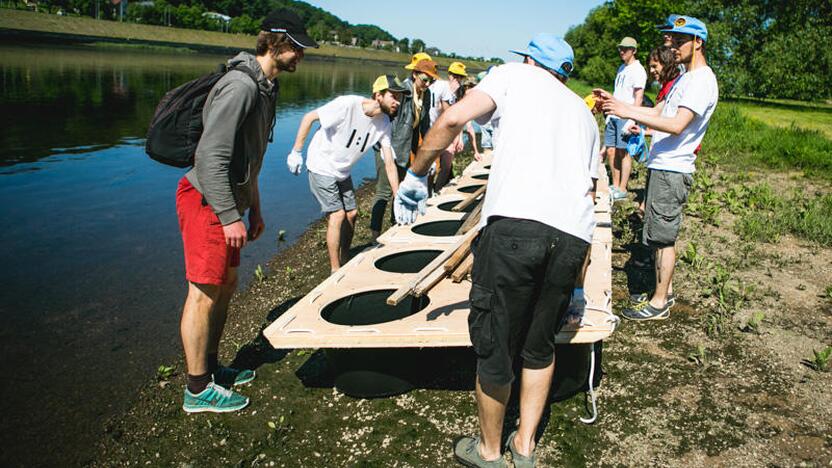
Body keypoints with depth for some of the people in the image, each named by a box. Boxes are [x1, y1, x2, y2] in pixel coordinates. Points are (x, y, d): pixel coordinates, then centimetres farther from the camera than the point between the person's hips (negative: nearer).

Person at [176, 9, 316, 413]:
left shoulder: (264, 88, 14)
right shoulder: (240, 86, -19)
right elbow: (211, 156, -24)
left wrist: (253, 209, 21)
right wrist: (230, 217, -23)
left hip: (228, 203, 10)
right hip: (207, 202, -10)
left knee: (226, 285, 17)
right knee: (205, 293, -3)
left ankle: (210, 368, 32)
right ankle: (198, 389, 9)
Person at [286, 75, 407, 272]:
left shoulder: (384, 123, -9)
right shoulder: (348, 105, -28)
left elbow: (389, 163, -8)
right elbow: (309, 118, -20)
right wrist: (296, 152, -19)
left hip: (343, 172, 7)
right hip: (322, 169, -7)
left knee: (351, 214, 8)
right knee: (337, 215, -11)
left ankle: (345, 261, 27)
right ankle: (335, 271, 0)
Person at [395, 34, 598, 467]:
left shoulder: (515, 75, 18)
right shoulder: (584, 112, 33)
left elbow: (454, 118, -1)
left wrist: (416, 175, 9)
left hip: (515, 223, -6)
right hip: (575, 235, 6)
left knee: (494, 347, 10)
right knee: (540, 347, 22)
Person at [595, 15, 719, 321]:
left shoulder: (702, 81, -15)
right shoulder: (686, 78, 18)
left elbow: (677, 125, -26)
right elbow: (657, 113, 18)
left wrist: (628, 113, -28)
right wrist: (615, 103, 8)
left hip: (672, 170, -10)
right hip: (662, 166, 10)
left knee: (663, 236, -3)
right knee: (659, 235, 15)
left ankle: (659, 304, 7)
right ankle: (662, 292, 27)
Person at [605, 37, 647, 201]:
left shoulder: (638, 70, -8)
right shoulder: (622, 68, 19)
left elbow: (638, 97, -14)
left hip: (626, 117, -8)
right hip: (614, 115, 8)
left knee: (623, 152, -5)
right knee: (610, 151, 8)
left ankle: (622, 189, 0)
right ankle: (615, 186, 17)